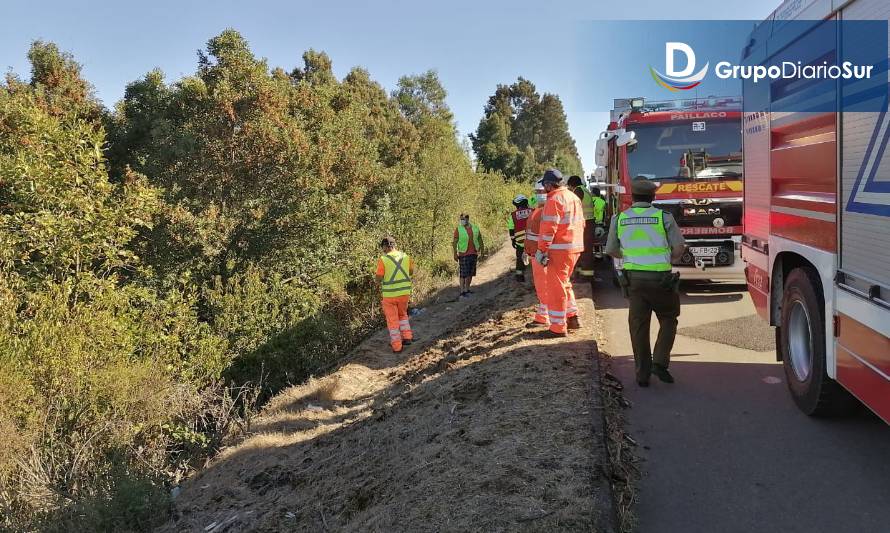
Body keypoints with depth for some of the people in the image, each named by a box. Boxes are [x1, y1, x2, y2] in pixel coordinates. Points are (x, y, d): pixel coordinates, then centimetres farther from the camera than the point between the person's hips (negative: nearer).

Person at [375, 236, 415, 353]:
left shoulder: (383, 259, -14)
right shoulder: (405, 256, -1)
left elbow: (379, 279, -9)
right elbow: (411, 272, 14)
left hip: (389, 294, -4)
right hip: (404, 292, 4)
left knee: (392, 320, 11)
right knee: (402, 314, 27)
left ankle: (396, 345, 14)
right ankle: (407, 337, 18)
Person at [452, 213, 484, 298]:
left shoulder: (475, 228, 6)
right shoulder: (458, 229, -6)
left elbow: (480, 239, 15)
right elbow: (454, 242, -8)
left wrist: (482, 250, 14)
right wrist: (455, 254, -15)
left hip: (473, 253, 5)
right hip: (463, 254, -5)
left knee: (470, 273, 12)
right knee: (463, 273, -8)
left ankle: (467, 289, 24)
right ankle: (462, 292, -7)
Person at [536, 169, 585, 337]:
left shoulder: (554, 200, -13)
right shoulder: (574, 197, 15)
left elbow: (549, 228, -19)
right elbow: (581, 223, 19)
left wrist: (541, 250, -15)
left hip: (560, 249, -9)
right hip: (575, 247, 9)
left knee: (556, 287, -2)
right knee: (564, 283, 23)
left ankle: (558, 327, 3)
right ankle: (572, 317, 24)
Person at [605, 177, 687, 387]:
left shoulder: (619, 219, 4)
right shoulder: (664, 217, -3)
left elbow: (611, 250, 11)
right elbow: (679, 247, -3)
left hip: (633, 277, 2)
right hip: (660, 277, -2)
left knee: (638, 325, 8)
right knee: (668, 320, 16)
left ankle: (642, 374, 10)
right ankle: (660, 362, 3)